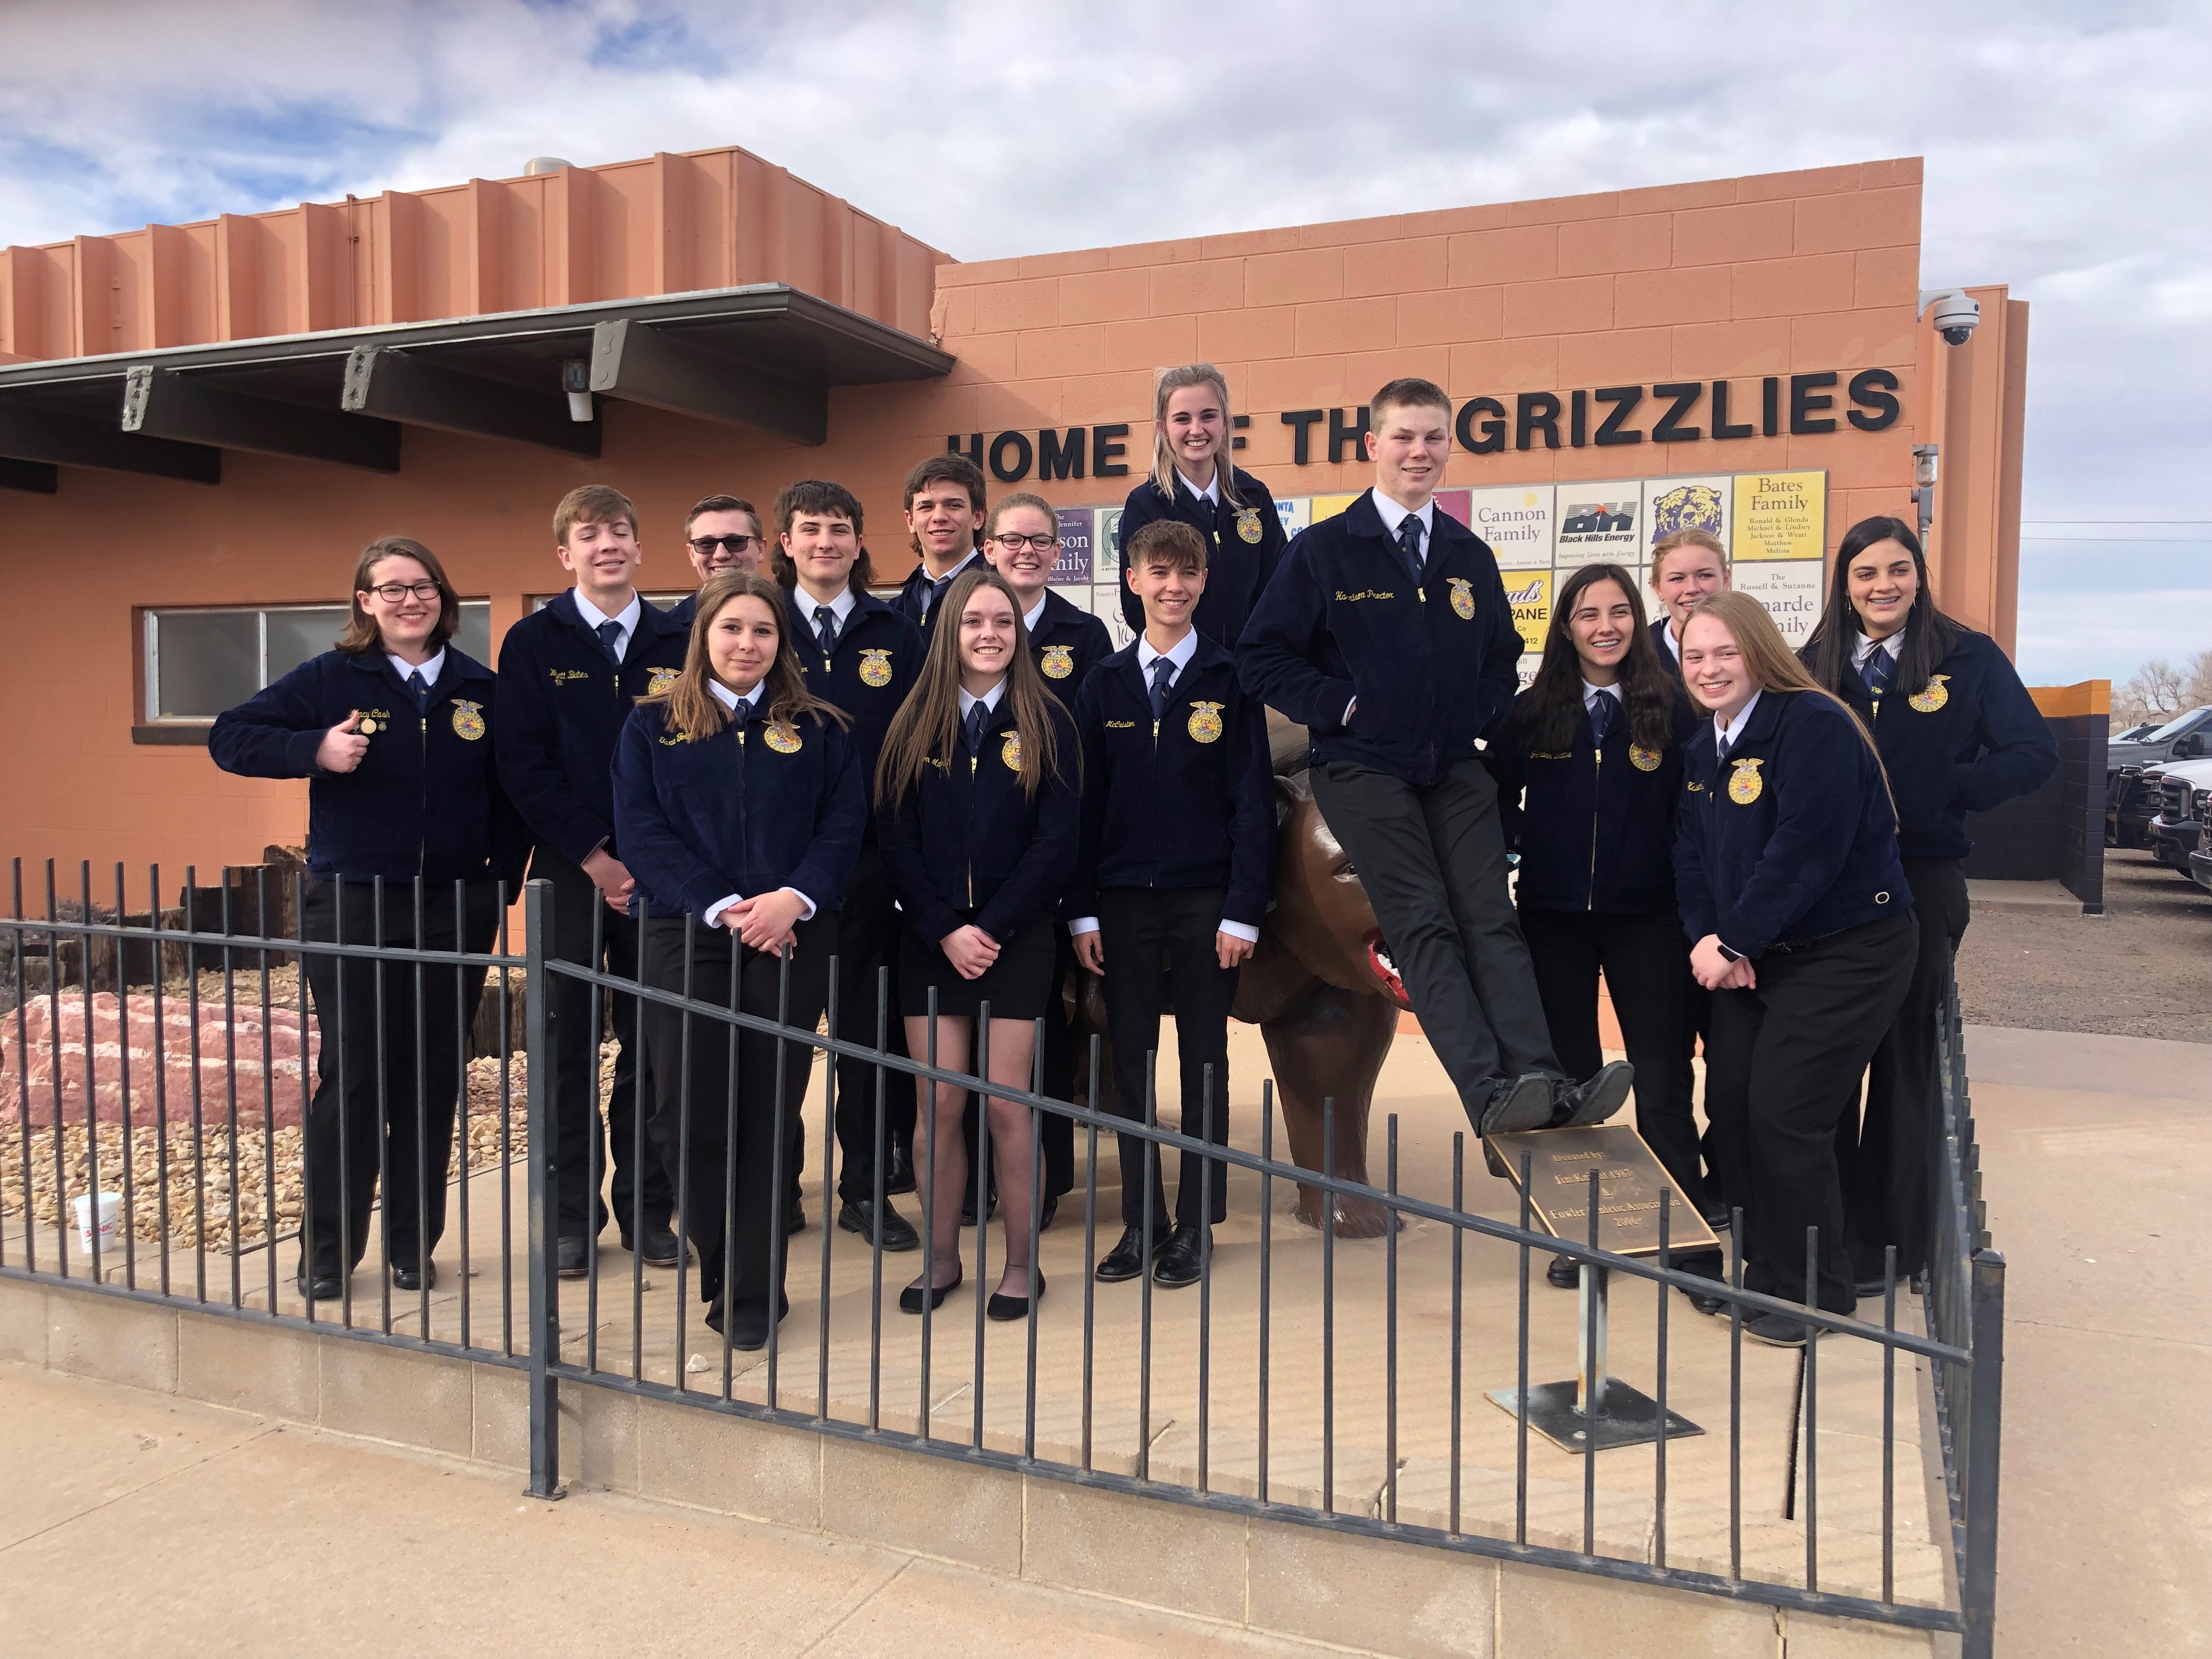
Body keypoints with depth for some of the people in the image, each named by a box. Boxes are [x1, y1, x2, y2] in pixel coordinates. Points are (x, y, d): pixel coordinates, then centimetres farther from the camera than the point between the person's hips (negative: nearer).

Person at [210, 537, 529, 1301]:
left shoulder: (483, 691, 7)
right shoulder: (330, 679, 1)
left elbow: (514, 793, 12)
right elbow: (229, 737, -1)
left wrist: (500, 877, 2)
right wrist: (315, 749, -17)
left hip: (455, 911, 2)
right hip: (351, 909, -2)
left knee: (433, 1082, 8)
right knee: (352, 1079, 1)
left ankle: (413, 1247, 20)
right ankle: (327, 1253, 16)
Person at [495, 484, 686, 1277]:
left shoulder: (679, 644, 7)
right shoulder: (534, 643, 3)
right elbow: (524, 763, -4)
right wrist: (594, 858, -10)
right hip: (570, 873, -1)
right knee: (566, 1047, 4)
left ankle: (647, 1209, 18)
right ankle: (571, 1216, 15)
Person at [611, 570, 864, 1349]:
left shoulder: (818, 729, 11)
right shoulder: (652, 725, 8)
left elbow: (844, 824, 3)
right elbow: (642, 829, -1)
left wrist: (795, 897, -14)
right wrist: (720, 906, -12)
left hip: (792, 937, 1)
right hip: (685, 937, 0)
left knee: (769, 1114, 3)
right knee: (690, 1114, -3)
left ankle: (753, 1291, 15)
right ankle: (726, 1268, 18)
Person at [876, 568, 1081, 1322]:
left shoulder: (1046, 724, 1)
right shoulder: (914, 726, 6)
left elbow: (1055, 842, -4)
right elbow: (895, 840, 1)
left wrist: (991, 928, -11)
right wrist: (945, 931, -9)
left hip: (1015, 939, -2)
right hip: (929, 941, 2)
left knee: (1006, 1105, -2)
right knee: (939, 1105, 3)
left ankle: (1022, 1265, 12)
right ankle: (941, 1259, 18)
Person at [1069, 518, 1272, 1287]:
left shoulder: (1230, 680, 0)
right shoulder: (1104, 684, 7)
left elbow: (1253, 800, -3)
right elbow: (1086, 802, 6)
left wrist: (1243, 910, -10)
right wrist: (1082, 910, 0)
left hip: (1205, 901, -2)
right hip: (1123, 901, 2)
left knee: (1203, 1058, 6)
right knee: (1130, 1059, 6)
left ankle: (1195, 1223, 17)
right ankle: (1141, 1220, 18)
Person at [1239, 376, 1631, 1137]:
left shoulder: (1470, 558, 15)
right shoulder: (1323, 550, 2)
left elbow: (1503, 657, 27)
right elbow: (1262, 657, 1)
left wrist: (1481, 711, 8)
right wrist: (1340, 703, -7)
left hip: (1456, 768, 4)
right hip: (1363, 767, -4)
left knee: (1490, 920, -10)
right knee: (1424, 925, -16)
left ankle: (1545, 1083, -18)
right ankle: (1489, 1092, -25)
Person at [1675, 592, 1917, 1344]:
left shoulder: (1814, 725, -18)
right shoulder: (1704, 748, 10)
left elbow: (1805, 852, -24)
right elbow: (1692, 855, 7)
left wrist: (1734, 941, -18)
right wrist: (1707, 938, -9)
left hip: (1845, 952, -8)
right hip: (1750, 955, 8)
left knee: (1785, 1117, -9)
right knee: (1728, 1104, 6)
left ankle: (1814, 1290, 11)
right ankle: (1757, 1264, 24)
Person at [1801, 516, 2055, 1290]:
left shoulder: (1969, 658, 0)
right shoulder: (1811, 668, 8)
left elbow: (2034, 753, -5)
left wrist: (1936, 794, -12)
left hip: (1921, 883, -2)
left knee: (1904, 1058, 5)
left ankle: (1886, 1241, 16)